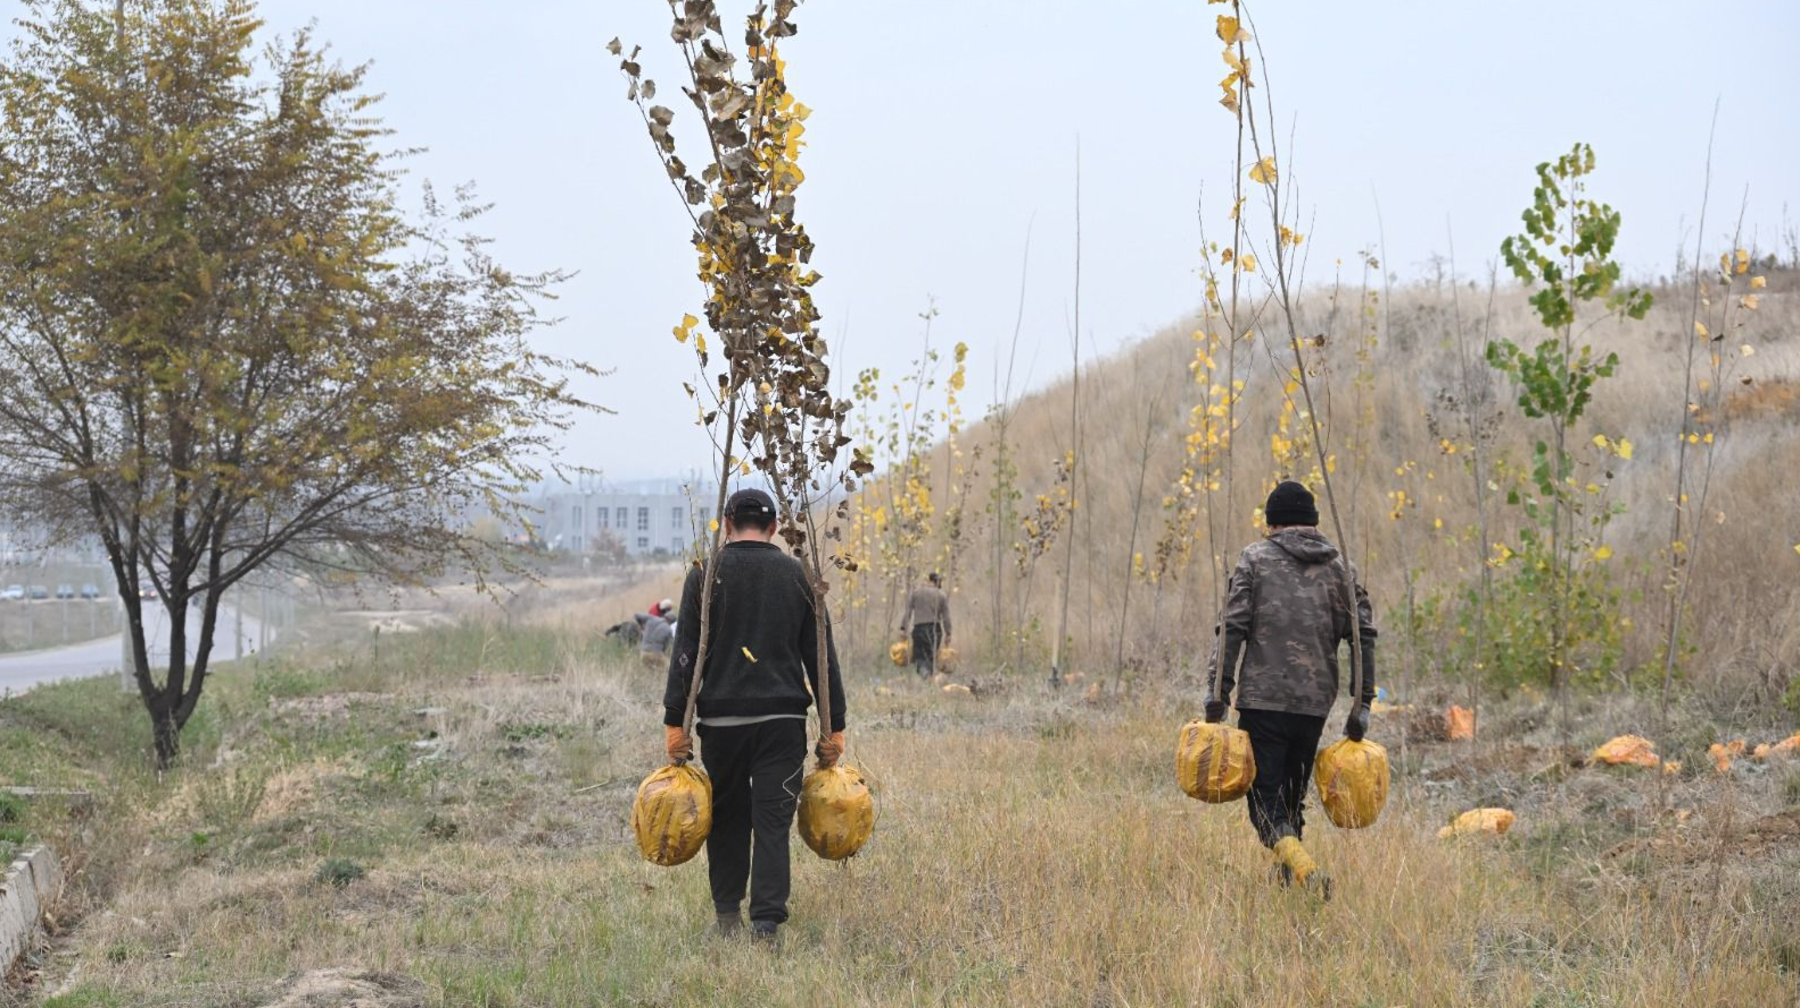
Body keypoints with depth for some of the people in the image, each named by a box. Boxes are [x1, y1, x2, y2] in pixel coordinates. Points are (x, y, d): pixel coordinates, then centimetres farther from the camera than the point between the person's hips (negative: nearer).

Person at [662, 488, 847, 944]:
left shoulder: (705, 574, 1)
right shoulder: (798, 576, 6)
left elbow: (686, 653, -3)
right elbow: (822, 656, 6)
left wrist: (674, 722, -2)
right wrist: (834, 727, 9)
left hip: (722, 718, 0)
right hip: (783, 720, 0)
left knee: (727, 820, 14)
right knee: (773, 823, 0)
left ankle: (728, 914, 19)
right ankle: (766, 923, -7)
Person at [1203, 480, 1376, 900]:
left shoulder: (1256, 558, 2)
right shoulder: (1339, 565, 10)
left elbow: (1233, 626, -7)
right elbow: (1363, 635, 5)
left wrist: (1218, 691, -6)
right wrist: (1362, 703, 7)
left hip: (1263, 698, -3)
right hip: (1316, 701, 4)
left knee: (1265, 795, -3)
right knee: (1293, 792, 19)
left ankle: (1303, 867, -24)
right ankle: (1286, 869, 22)